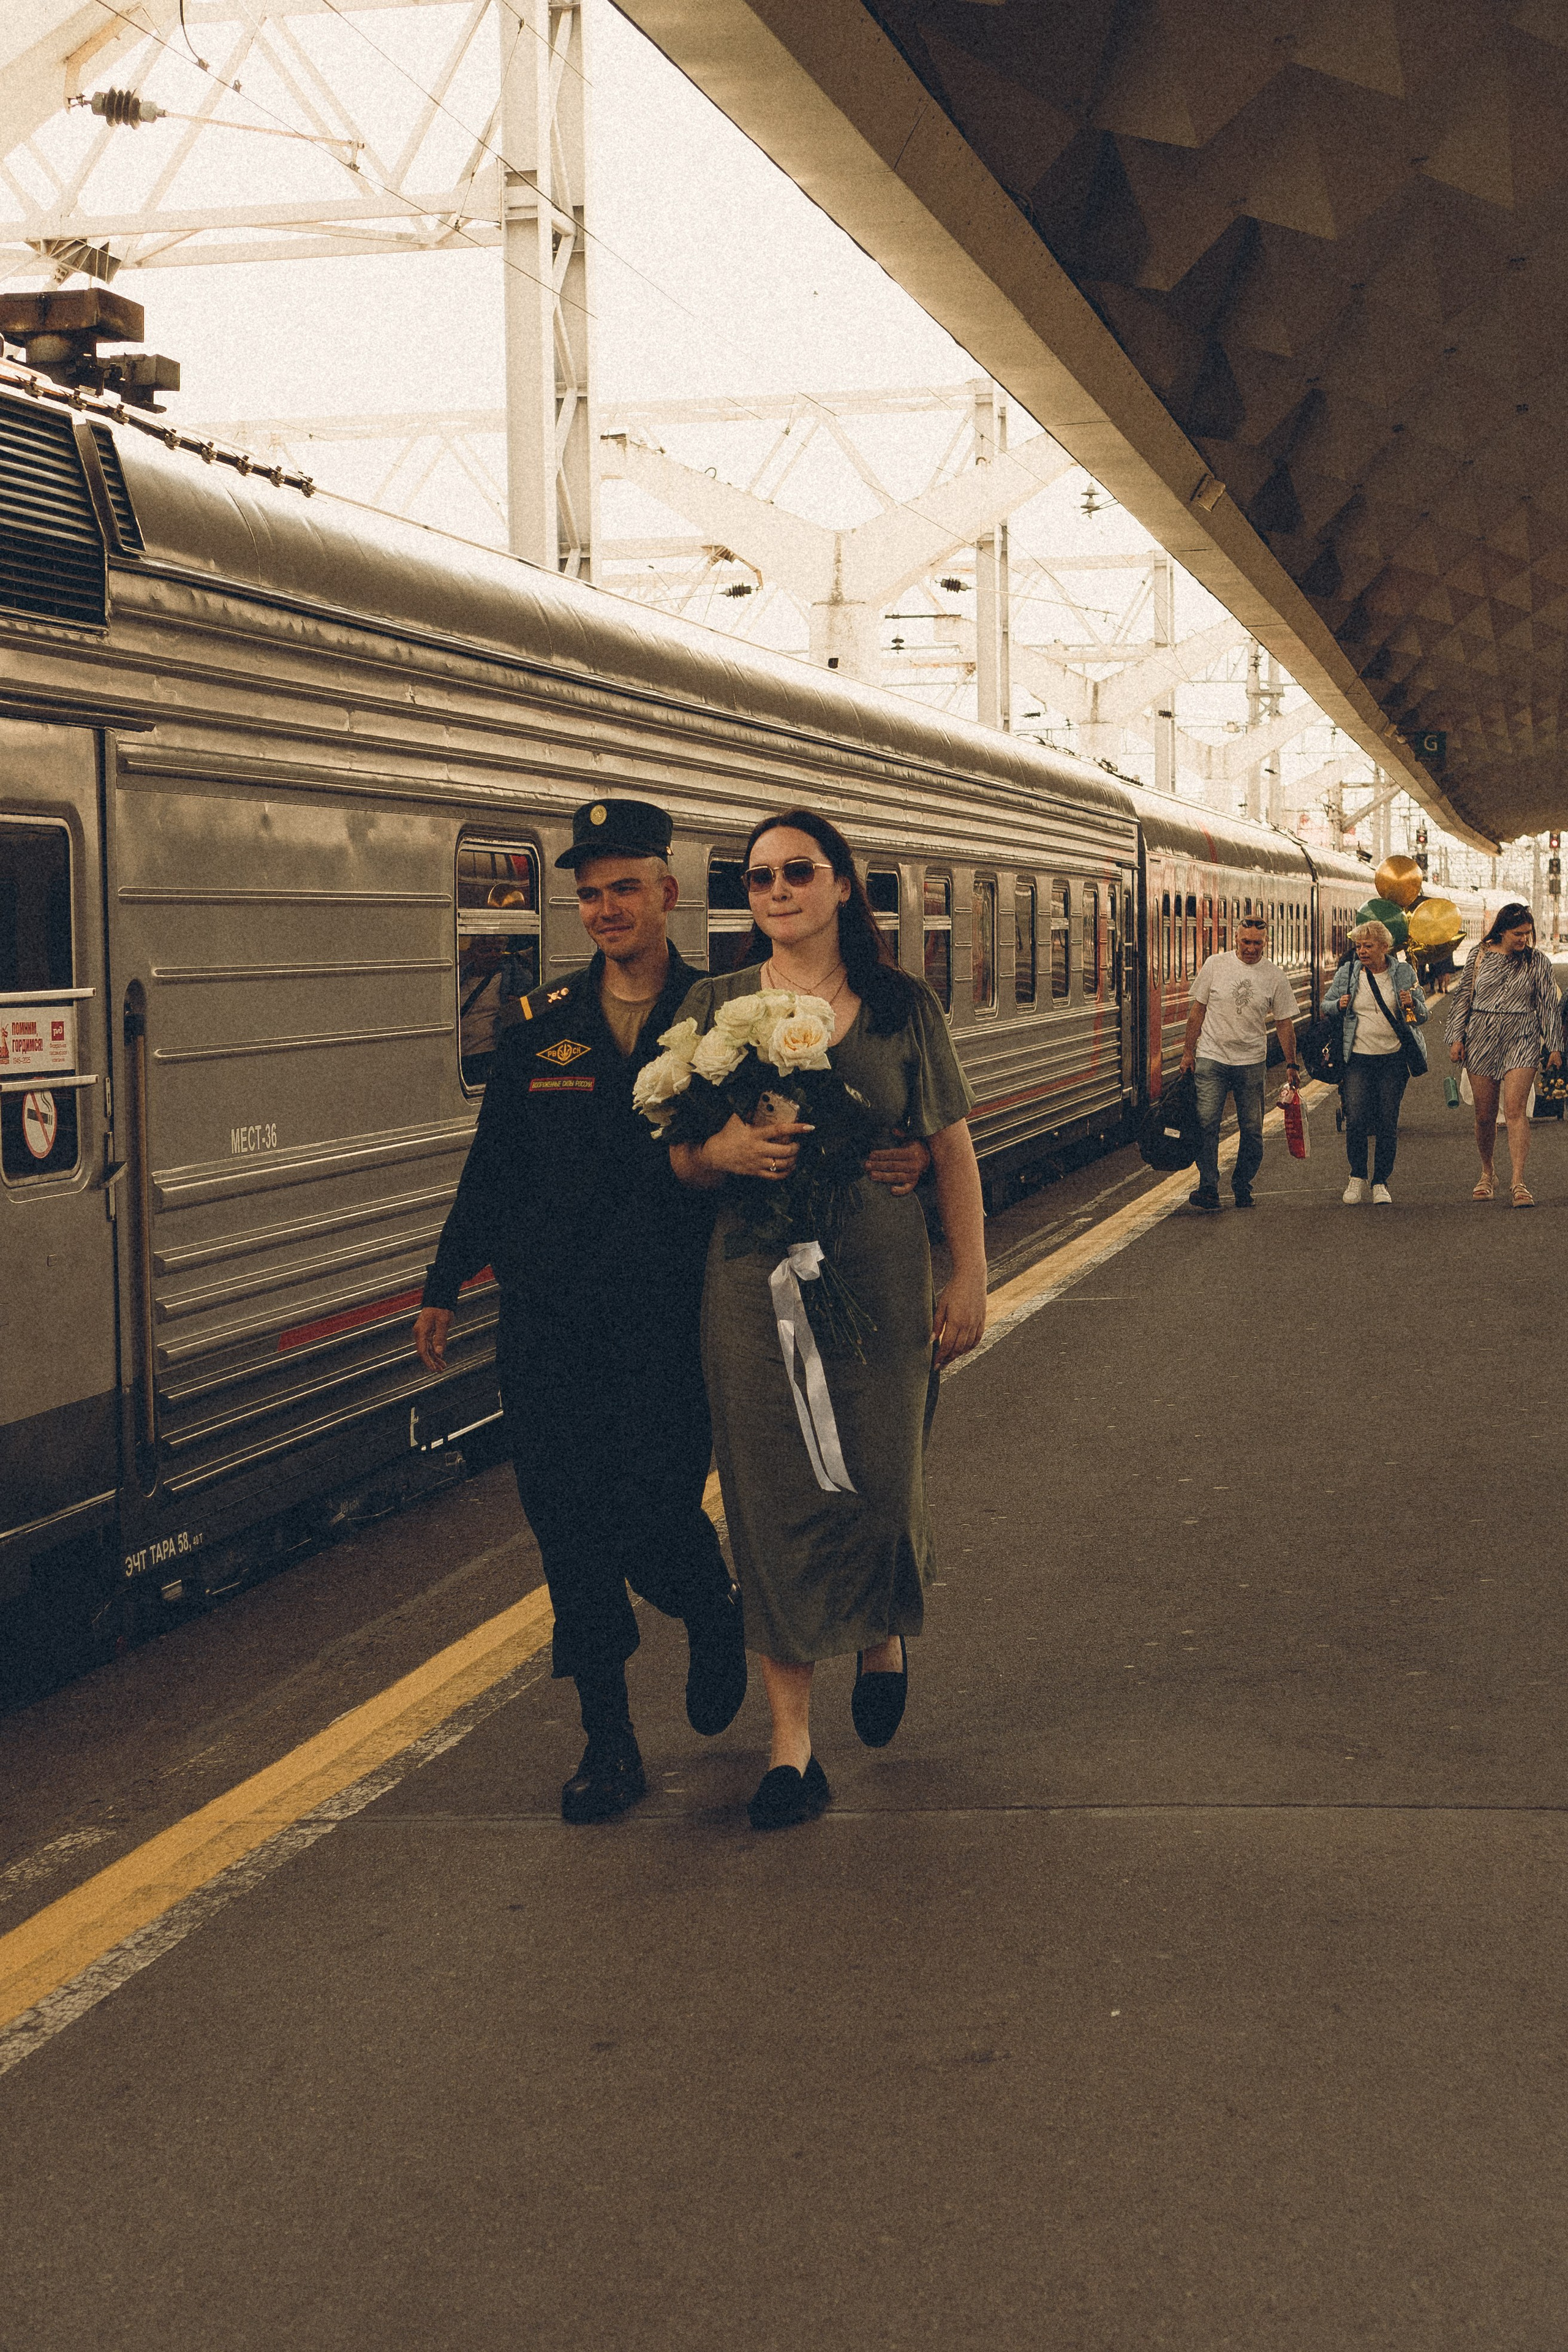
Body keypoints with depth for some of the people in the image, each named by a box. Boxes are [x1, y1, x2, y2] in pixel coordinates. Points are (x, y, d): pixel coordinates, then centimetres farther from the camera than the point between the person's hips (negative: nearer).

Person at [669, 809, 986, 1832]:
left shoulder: (904, 1006, 4)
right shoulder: (716, 1006, 6)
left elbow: (953, 1150, 6)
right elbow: (679, 1161, 7)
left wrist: (970, 1280, 2)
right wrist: (726, 1150, -15)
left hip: (880, 1278, 0)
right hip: (755, 1282, 1)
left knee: (881, 1481, 3)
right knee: (774, 1497, 1)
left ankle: (883, 1639, 37)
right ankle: (791, 1741, 9)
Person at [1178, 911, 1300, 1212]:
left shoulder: (1274, 976, 1)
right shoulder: (1216, 965, 0)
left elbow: (1284, 1023, 6)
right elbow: (1198, 1009, 7)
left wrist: (1291, 1064, 3)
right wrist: (1188, 1051, 5)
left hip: (1252, 1063, 1)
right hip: (1212, 1059, -1)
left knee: (1252, 1130, 4)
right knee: (1206, 1124, -11)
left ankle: (1242, 1186, 19)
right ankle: (1208, 1189, -9)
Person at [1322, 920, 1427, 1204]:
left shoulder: (1404, 973, 5)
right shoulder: (1347, 973, 5)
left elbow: (1422, 1016, 9)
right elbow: (1325, 1005, 15)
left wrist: (1412, 1004, -13)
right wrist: (1339, 1005, -7)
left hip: (1394, 1059, 0)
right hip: (1358, 1058, 0)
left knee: (1388, 1123, 1)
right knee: (1356, 1119, -10)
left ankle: (1381, 1183, 12)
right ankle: (1357, 1177, 9)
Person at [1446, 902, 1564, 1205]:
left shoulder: (1538, 961, 3)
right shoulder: (1480, 956, 5)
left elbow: (1549, 1005, 7)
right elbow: (1463, 997, 11)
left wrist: (1554, 1046, 5)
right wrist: (1456, 1038, 5)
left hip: (1521, 1042, -2)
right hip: (1482, 1040, 2)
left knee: (1515, 1110, -15)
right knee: (1485, 1115, 6)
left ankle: (1519, 1182, -19)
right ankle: (1487, 1174, 26)